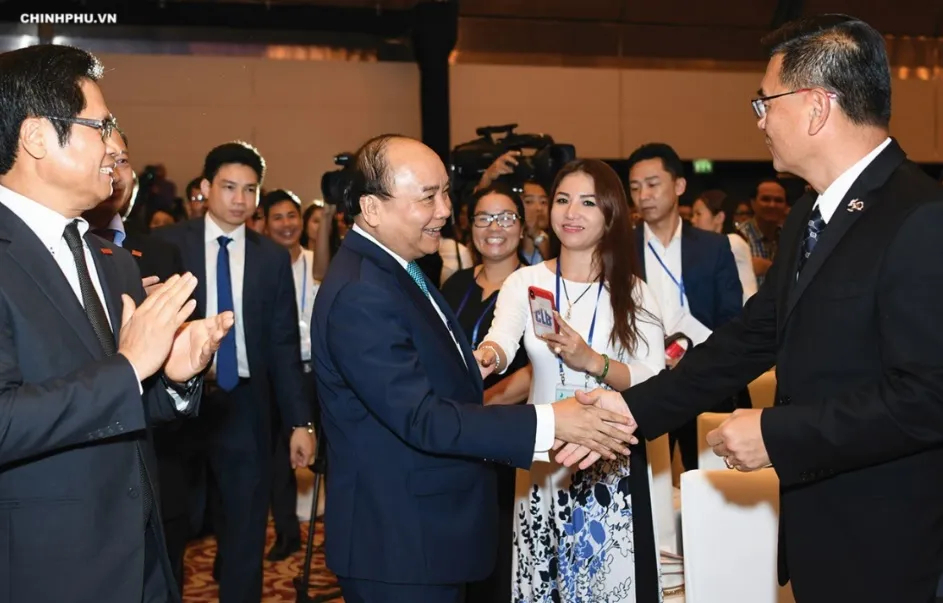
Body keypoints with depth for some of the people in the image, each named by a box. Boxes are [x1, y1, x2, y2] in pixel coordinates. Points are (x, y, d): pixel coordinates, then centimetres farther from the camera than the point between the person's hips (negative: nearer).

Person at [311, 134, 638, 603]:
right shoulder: (359, 295, -24)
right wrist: (548, 423, -28)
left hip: (430, 530, 10)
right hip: (399, 544, -10)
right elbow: (421, 418, -28)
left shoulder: (394, 267, 9)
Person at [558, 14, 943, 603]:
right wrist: (634, 408, 3)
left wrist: (776, 433, -20)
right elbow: (751, 337, 10)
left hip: (886, 548, -8)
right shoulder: (810, 215, 10)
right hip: (818, 525, 8)